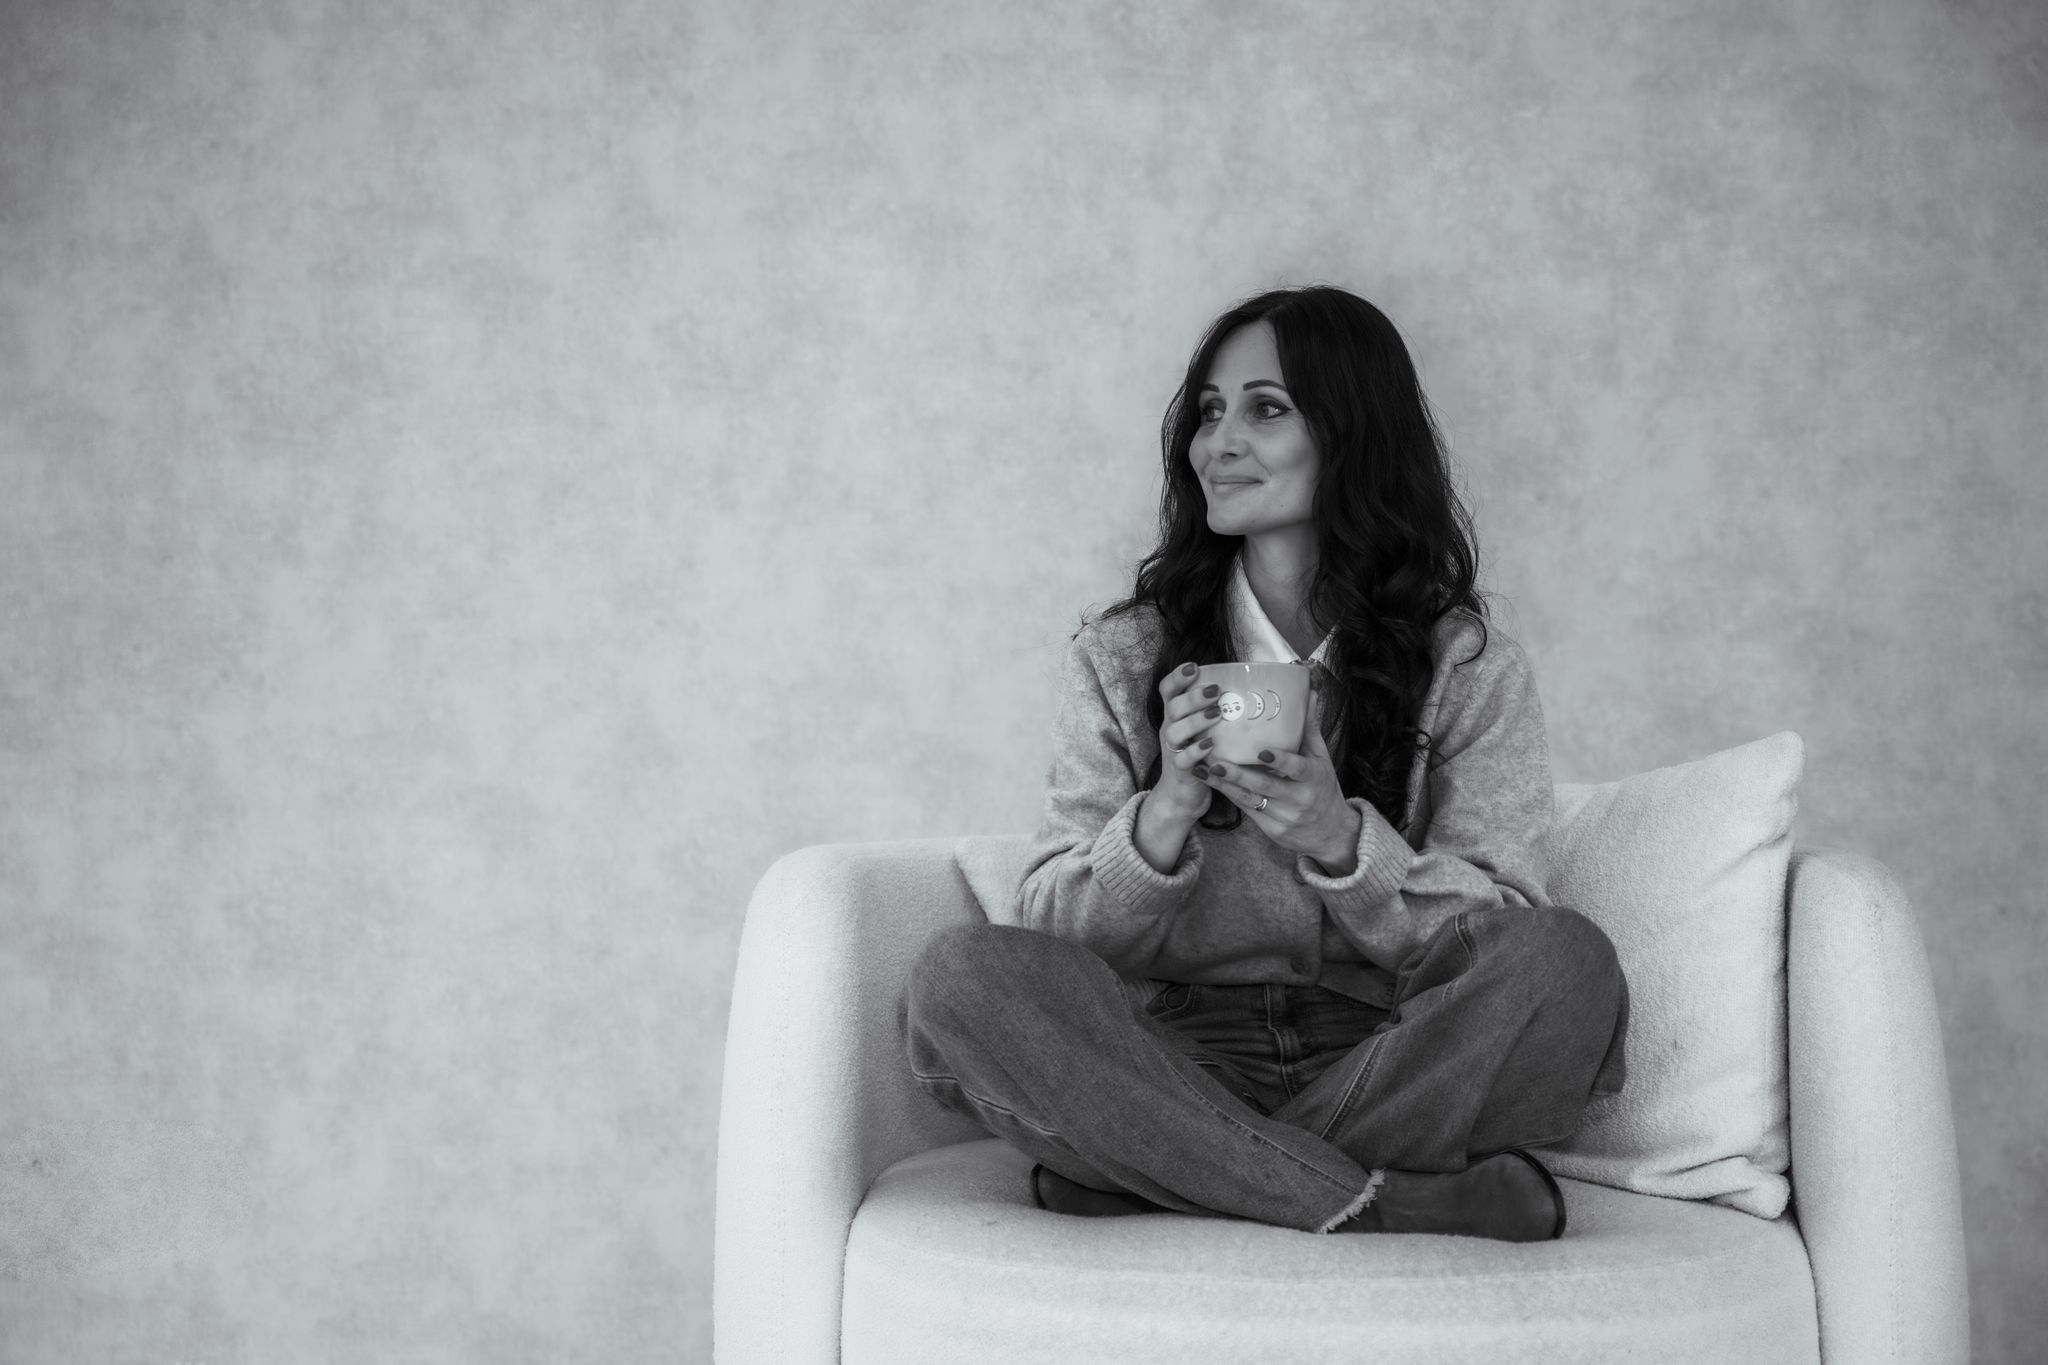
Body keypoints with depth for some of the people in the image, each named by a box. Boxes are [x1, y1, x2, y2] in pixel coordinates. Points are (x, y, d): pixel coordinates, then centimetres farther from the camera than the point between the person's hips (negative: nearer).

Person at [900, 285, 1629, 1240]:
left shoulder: (1469, 669, 8)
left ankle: (1149, 1175, -22)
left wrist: (1342, 841, -19)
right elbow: (1053, 939, 2)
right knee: (959, 977, -28)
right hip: (1171, 1061, 1)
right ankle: (1385, 1208, -26)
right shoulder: (1121, 657, 9)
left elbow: (1507, 943, -1)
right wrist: (1165, 814, -18)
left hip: (1390, 1068, 0)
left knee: (1570, 962, -30)